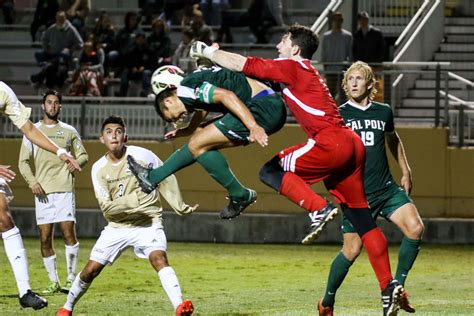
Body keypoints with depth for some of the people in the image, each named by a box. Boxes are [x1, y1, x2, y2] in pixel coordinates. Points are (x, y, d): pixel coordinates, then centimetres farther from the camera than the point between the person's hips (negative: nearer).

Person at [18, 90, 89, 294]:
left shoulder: (69, 131, 12)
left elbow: (83, 156, 18)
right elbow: (23, 162, 7)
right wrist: (32, 182, -9)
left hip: (64, 188, -1)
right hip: (42, 191, 1)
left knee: (68, 232, -11)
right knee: (45, 238, -1)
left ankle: (71, 278, -3)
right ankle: (53, 282, 6)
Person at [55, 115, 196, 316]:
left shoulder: (142, 156, -11)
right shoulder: (99, 169, -6)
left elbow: (166, 181, 3)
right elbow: (107, 207, -13)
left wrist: (181, 208, 5)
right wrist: (134, 199, -27)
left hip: (148, 223, -2)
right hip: (117, 226, 2)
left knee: (159, 258, -29)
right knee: (90, 270, 3)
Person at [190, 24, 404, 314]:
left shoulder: (293, 67, 0)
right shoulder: (304, 72, 26)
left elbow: (242, 64, -1)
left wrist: (206, 51, 11)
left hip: (332, 140, -9)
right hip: (352, 144, 9)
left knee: (271, 171, -3)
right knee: (362, 219, 7)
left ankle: (320, 209, -20)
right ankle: (389, 286, 0)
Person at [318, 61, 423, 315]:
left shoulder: (383, 112, 9)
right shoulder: (338, 114, -2)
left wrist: (406, 172, 24)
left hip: (386, 189, 3)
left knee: (415, 228, -18)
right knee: (352, 250, -5)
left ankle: (397, 286, -2)